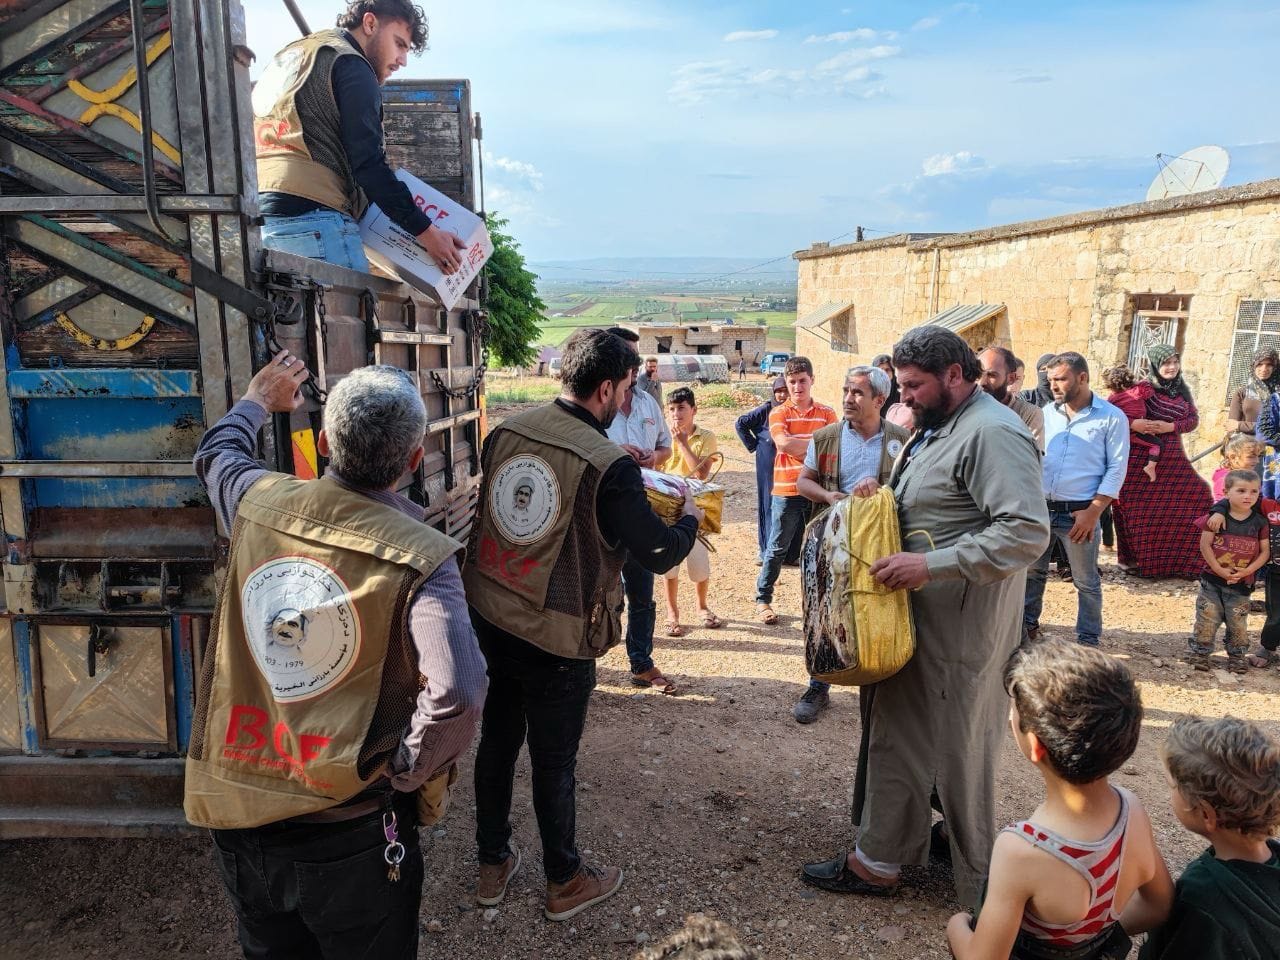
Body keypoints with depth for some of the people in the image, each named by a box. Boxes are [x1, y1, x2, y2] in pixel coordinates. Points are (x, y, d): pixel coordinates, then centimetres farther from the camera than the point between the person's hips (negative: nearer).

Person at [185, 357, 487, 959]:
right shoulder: (420, 557, -22)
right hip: (351, 836, -4)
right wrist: (406, 772, -17)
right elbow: (456, 694, -35)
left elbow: (217, 453, 17)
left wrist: (258, 401, 34)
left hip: (234, 819, 5)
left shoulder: (260, 502, -8)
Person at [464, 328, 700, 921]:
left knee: (497, 737, 22)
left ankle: (492, 866, 41)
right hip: (556, 636, -6)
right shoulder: (608, 465, -21)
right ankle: (565, 883, 35)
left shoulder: (506, 431, -2)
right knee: (553, 761, 12)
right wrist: (690, 520, 8)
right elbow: (657, 554, -14)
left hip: (488, 614, 6)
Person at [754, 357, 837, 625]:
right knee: (777, 548, 6)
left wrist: (798, 446, -15)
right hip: (786, 491, -2)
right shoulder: (778, 413, -1)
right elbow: (783, 443, -19)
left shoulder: (826, 413, 5)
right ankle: (763, 599, 19)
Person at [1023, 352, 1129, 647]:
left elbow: (1116, 468, -6)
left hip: (1079, 513, -4)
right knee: (1032, 571, 15)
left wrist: (1093, 511, -13)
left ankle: (1088, 642, 22)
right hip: (1040, 508, 4)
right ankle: (1027, 625, 32)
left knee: (1086, 582, 8)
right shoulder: (1046, 413, 7)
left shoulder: (1112, 418, -5)